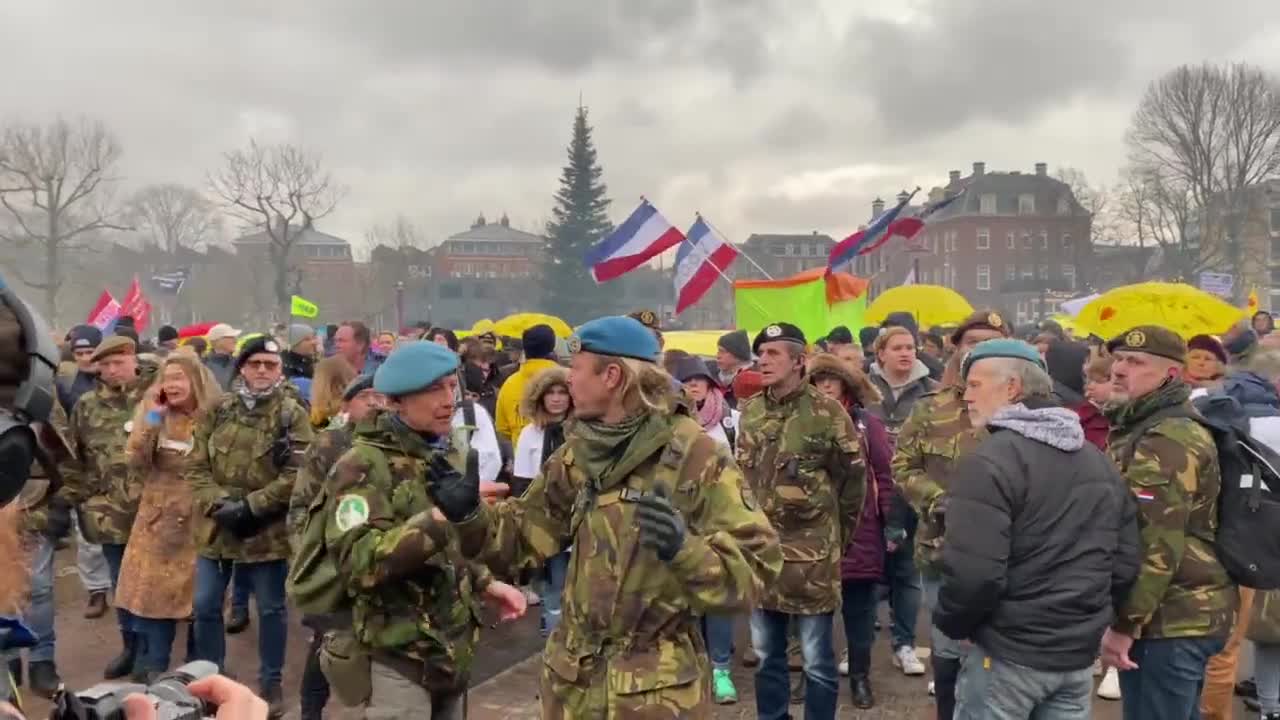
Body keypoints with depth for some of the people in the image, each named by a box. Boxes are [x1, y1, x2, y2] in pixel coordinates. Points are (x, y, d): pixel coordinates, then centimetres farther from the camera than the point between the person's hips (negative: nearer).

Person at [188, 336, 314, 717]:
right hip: (217, 525, 3)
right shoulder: (218, 410, 4)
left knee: (271, 609, 9)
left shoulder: (292, 414, -7)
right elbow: (196, 467, 2)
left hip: (267, 529, -3)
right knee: (205, 606, 11)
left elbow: (297, 475, -14)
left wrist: (250, 505, -18)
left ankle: (271, 683, 26)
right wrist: (219, 503, -14)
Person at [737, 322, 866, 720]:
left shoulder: (827, 411, -10)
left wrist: (838, 534, 2)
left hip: (811, 555, -5)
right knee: (766, 655, 16)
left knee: (817, 661, 6)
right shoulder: (750, 411, 6)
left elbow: (854, 478, -3)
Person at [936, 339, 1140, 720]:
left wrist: (950, 622, -6)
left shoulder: (989, 461, -17)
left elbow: (973, 574, -24)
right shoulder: (1100, 461, 8)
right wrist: (1088, 619, 19)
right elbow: (1126, 563, 9)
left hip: (1007, 654, -7)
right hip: (1079, 654, 7)